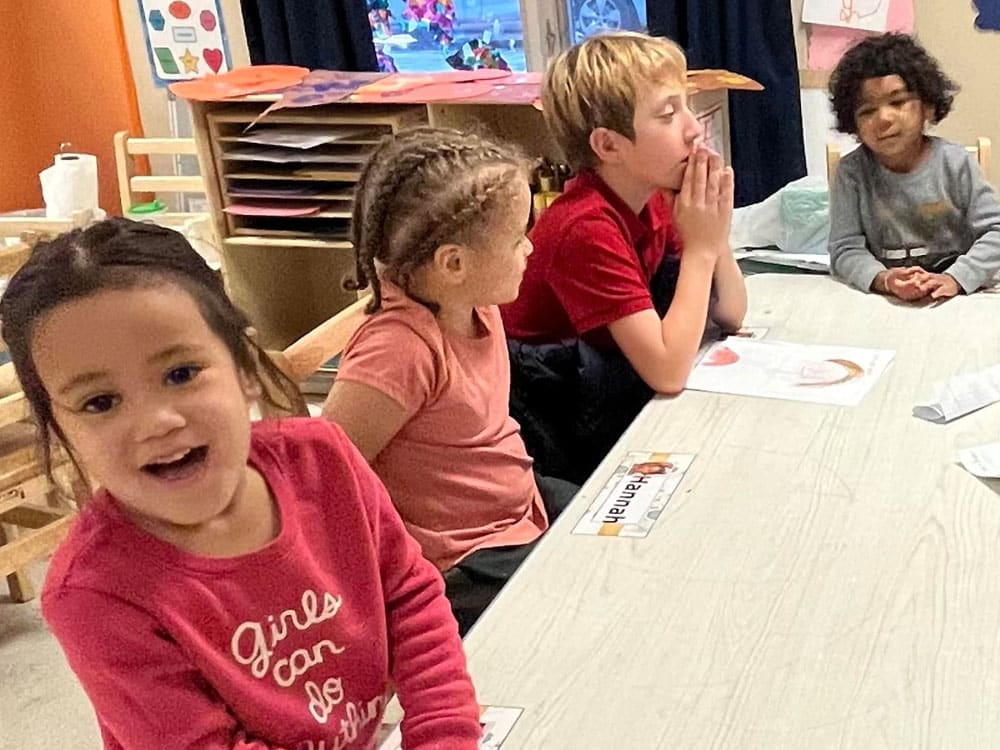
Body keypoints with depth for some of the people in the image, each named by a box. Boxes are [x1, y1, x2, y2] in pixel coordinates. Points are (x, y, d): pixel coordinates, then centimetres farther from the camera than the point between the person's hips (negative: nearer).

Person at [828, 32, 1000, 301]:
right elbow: (845, 249, -7)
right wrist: (882, 280, -27)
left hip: (959, 293, 1)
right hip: (885, 299, -1)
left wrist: (955, 279, -21)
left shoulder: (956, 163, -1)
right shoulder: (852, 171, -2)